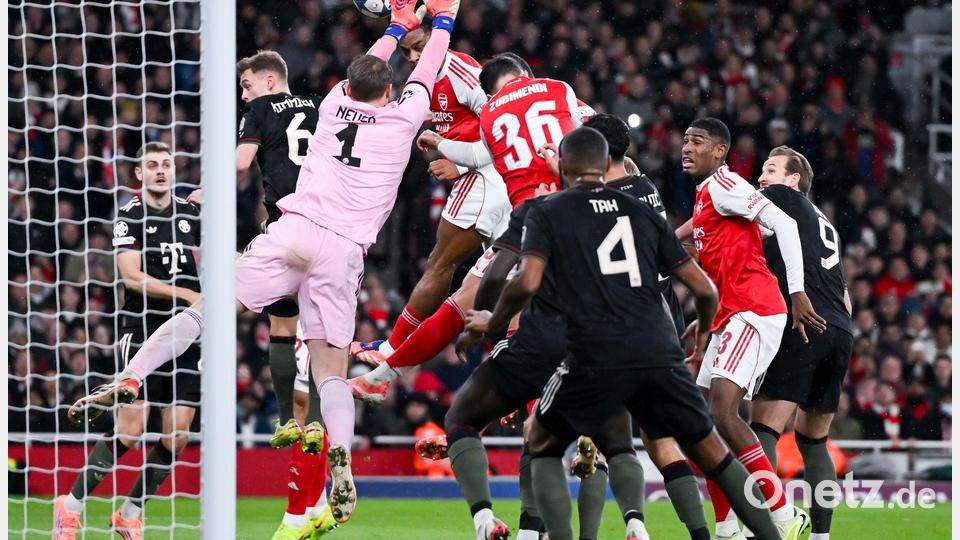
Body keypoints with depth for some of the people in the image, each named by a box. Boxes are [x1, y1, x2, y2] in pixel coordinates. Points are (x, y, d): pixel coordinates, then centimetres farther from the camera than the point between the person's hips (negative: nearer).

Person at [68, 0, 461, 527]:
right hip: (343, 251, -1)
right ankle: (341, 457, -26)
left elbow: (363, 69, 40)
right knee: (331, 371, -1)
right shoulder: (401, 119, 12)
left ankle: (128, 380, -20)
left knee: (205, 310, -2)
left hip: (293, 231, 1)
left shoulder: (334, 105, 19)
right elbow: (426, 73, 31)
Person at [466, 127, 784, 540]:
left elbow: (528, 282, -8)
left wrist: (493, 322, 11)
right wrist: (702, 334, 36)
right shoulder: (642, 212, 17)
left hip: (595, 359, -3)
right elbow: (704, 290, 15)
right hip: (660, 355, 3)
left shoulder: (547, 213, 8)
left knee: (543, 446, 18)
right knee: (712, 455, 15)